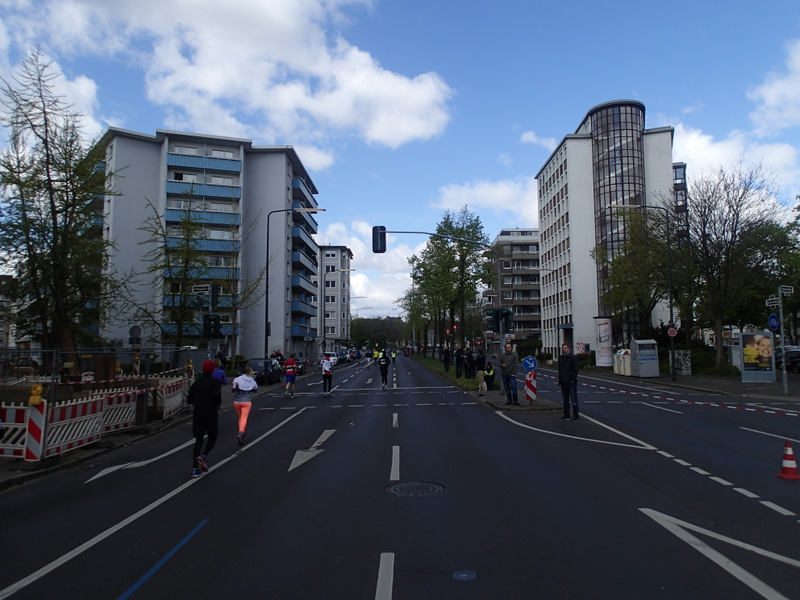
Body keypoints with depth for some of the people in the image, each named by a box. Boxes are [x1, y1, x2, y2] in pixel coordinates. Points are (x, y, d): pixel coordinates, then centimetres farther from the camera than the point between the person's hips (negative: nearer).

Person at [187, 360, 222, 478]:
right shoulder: (215, 382, -5)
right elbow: (217, 394, -23)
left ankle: (195, 469, 0)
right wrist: (218, 404, -4)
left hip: (197, 415, 4)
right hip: (210, 414, -4)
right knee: (212, 437, 14)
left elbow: (189, 400, 5)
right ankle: (203, 456, -11)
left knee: (198, 440, 8)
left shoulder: (196, 383, 8)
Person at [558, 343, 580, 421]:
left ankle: (575, 416, 5)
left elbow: (575, 370, -10)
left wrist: (573, 380, -15)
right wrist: (560, 379, 9)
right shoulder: (560, 358, 12)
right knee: (565, 400, 10)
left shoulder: (573, 357, -7)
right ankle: (566, 416, 17)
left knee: (573, 400, -2)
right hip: (563, 382, 6)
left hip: (571, 382, -6)